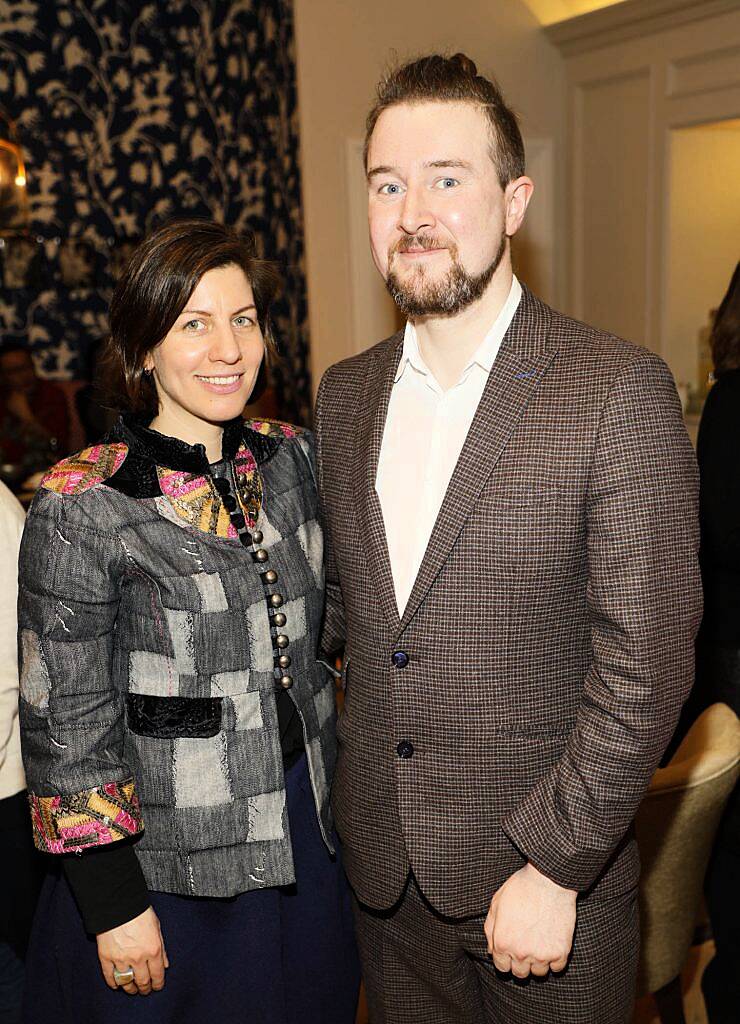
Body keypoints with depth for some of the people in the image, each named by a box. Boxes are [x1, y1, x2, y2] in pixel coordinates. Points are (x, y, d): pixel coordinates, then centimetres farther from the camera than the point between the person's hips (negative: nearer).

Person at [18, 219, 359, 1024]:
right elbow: (66, 722, -14)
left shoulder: (290, 457, -2)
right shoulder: (81, 509, -19)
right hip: (166, 864, -5)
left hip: (304, 837, 6)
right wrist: (114, 904, -11)